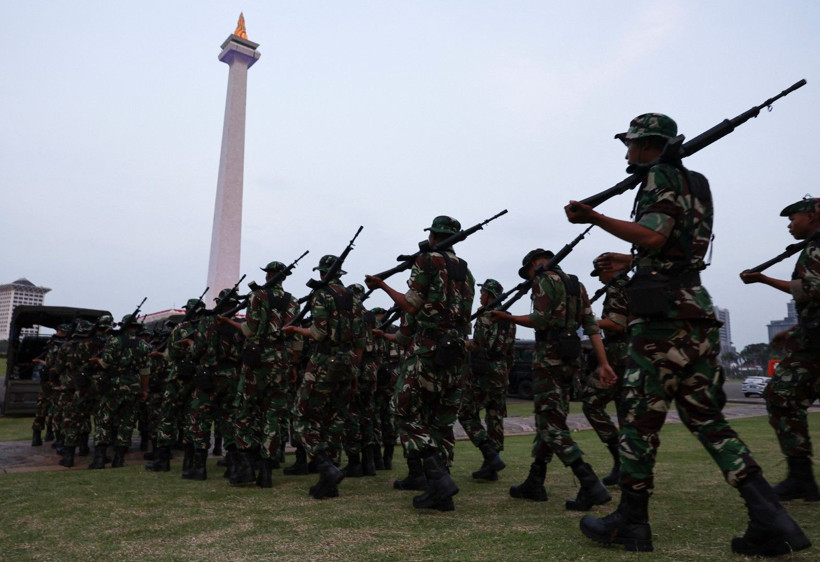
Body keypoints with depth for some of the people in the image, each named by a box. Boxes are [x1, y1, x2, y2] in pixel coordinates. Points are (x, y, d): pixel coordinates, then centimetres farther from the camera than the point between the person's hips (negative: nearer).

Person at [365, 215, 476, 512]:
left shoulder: (427, 260, -3)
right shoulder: (466, 271, 17)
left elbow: (412, 306, -6)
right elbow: (463, 314, 17)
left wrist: (382, 285, 5)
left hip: (428, 349, -7)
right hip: (457, 353, 7)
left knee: (408, 415, 1)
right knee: (442, 423, 11)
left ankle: (438, 477, -12)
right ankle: (440, 493, 12)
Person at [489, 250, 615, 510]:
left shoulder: (545, 279, -5)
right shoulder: (576, 284, 18)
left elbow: (541, 320, -17)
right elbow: (591, 326, 10)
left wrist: (509, 318, -6)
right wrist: (603, 363, 6)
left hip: (549, 357, -9)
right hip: (571, 357, 9)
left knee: (551, 425, -7)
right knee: (547, 420, 14)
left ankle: (591, 486, -15)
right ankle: (534, 483, 20)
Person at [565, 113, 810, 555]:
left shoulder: (660, 175, -3)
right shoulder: (694, 183, 24)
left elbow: (653, 237, -19)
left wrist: (594, 217, -17)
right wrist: (628, 262, 39)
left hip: (663, 312, -9)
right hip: (697, 308, 9)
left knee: (641, 415, -2)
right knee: (705, 417, 10)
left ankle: (630, 522, 7)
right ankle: (770, 519, 4)